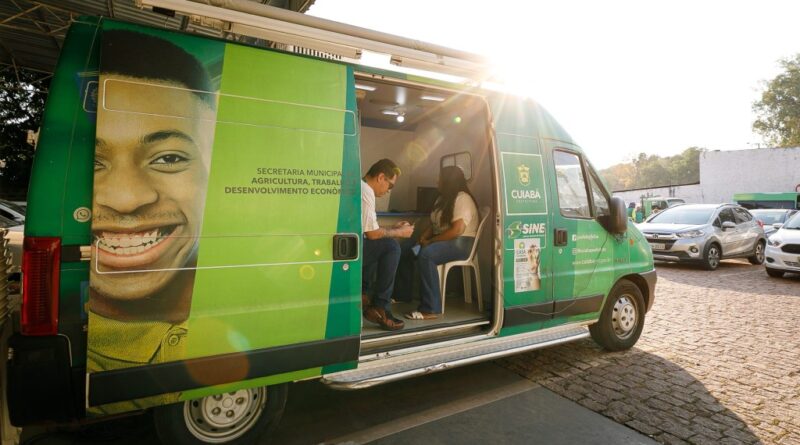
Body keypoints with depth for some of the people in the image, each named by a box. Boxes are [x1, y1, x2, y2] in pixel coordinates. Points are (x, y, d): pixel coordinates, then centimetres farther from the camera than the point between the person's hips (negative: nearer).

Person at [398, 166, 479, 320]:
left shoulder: (462, 199, -14)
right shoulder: (443, 198, 16)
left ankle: (431, 309, -34)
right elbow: (435, 224, 17)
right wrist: (424, 237, -4)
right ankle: (403, 294, 11)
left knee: (425, 254, -35)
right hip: (442, 241, 10)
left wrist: (430, 241, -20)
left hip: (461, 243, -10)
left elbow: (457, 230, -25)